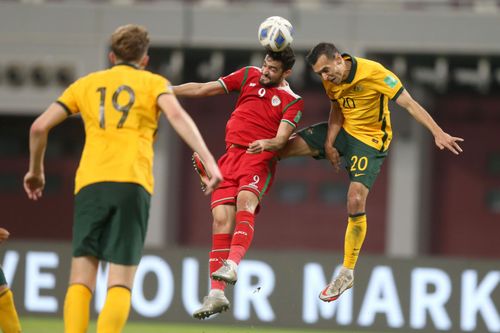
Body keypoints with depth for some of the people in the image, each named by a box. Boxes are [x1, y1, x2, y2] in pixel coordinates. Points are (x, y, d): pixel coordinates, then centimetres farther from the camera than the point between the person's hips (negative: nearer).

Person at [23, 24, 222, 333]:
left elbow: (40, 126, 16)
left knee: (81, 278, 3)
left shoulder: (87, 84, 21)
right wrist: (209, 161, -16)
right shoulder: (154, 83, 13)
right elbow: (177, 115, -8)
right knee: (121, 283, -2)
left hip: (91, 183, 2)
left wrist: (36, 170, 31)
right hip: (133, 183, -2)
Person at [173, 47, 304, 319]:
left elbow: (281, 139, -7)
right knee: (221, 217, -11)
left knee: (245, 200, -32)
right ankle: (216, 293, -17)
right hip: (231, 155, 3)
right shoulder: (249, 76, 15)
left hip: (260, 158, -3)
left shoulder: (292, 101, 4)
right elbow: (204, 89, 17)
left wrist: (266, 143, -30)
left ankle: (232, 264, -49)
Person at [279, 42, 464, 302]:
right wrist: (328, 144, -8)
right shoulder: (331, 80, -8)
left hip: (370, 139, -6)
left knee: (356, 202, -17)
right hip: (341, 131, 6)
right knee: (283, 147, -8)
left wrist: (438, 133, -34)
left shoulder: (374, 73, -26)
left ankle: (347, 273, -7)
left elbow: (409, 104, -27)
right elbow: (337, 110, 7)